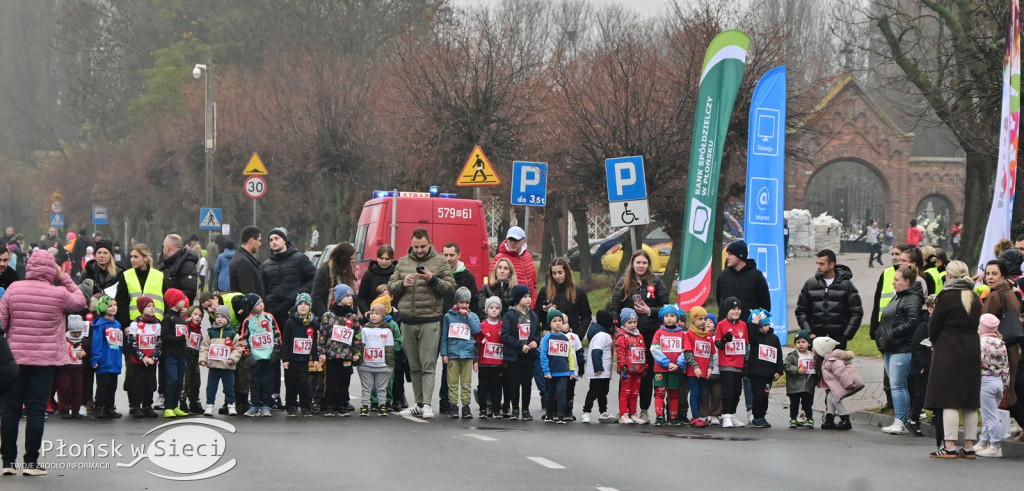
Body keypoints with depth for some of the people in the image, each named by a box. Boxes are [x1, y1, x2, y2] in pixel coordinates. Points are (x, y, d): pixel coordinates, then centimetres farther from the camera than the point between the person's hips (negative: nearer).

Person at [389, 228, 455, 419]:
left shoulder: (440, 262, 3)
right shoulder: (402, 263, 14)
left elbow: (450, 286, -2)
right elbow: (390, 287, 13)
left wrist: (433, 280, -17)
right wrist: (402, 284, -7)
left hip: (430, 321, -4)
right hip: (408, 322, 4)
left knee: (428, 366, -9)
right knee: (414, 367, 10)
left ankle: (426, 404, -12)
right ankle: (418, 403, 16)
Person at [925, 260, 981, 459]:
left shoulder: (947, 297, -11)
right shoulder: (974, 298, 8)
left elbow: (933, 326, -7)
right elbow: (975, 324, 12)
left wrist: (935, 344, 12)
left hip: (949, 352, -6)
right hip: (972, 350, 6)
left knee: (949, 400, -6)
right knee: (970, 402, 9)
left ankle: (949, 446, -10)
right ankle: (969, 446, 12)